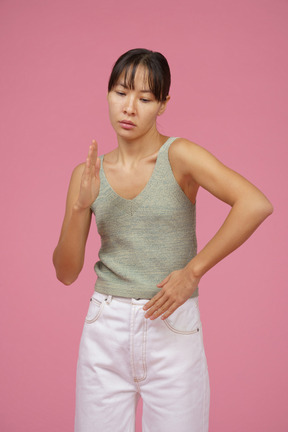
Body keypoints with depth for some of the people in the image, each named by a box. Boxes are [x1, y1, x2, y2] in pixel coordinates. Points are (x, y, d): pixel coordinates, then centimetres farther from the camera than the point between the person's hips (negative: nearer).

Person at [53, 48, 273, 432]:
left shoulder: (178, 155, -8)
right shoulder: (89, 174, 3)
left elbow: (256, 204, -23)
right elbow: (66, 273, 2)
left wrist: (192, 272, -19)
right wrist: (80, 207, -13)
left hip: (172, 329, -3)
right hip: (106, 331, 3)